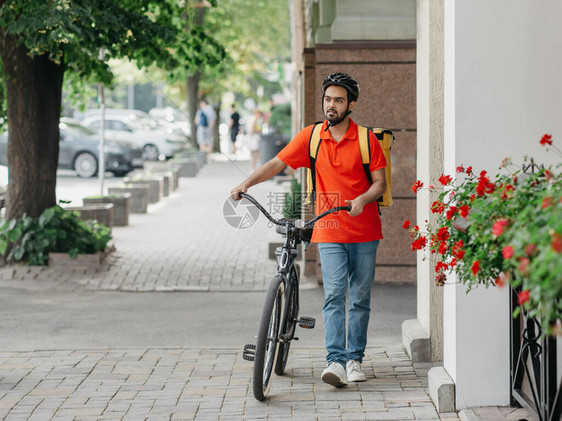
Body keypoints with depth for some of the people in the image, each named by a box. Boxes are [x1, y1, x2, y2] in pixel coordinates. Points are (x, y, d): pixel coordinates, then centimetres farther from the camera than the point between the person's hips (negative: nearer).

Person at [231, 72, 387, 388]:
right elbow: (277, 163, 0)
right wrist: (246, 184, -14)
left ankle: (355, 358, 19)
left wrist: (362, 199, -21)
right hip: (330, 232, 0)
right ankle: (336, 361, -15)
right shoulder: (311, 137, 3)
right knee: (334, 294, -11)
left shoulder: (366, 139, -1)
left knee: (360, 298, 7)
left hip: (365, 233, 0)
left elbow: (380, 182, -1)